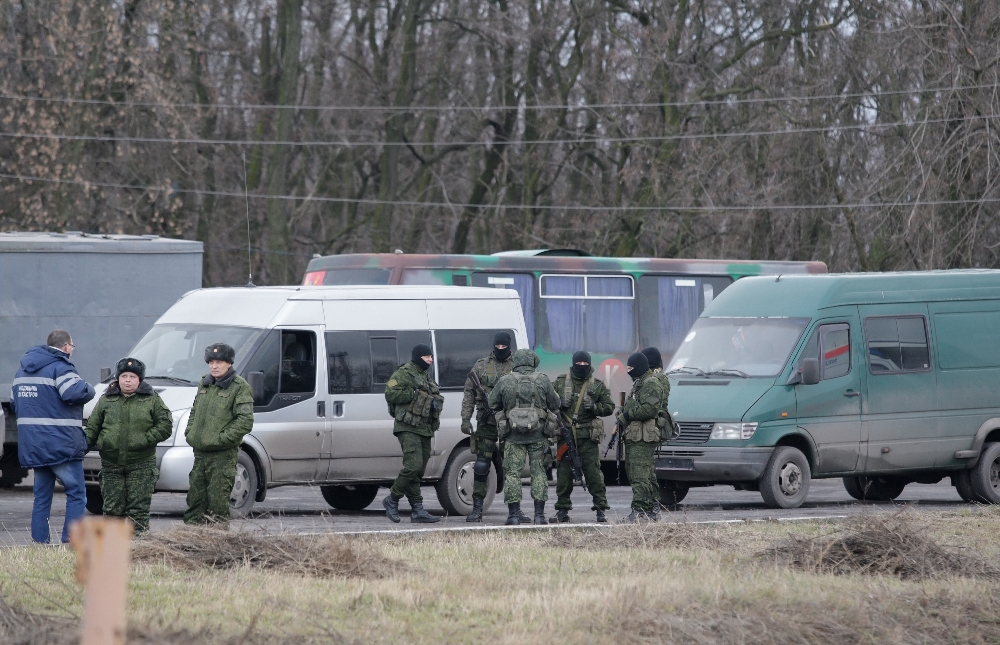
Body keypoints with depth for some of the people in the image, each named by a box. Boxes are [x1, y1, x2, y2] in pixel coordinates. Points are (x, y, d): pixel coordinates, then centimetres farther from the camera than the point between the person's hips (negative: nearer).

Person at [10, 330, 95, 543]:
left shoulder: (23, 371, 16)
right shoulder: (60, 367, -11)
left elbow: (14, 401, 20)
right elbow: (75, 392, -25)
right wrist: (88, 389, -5)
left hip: (32, 446, 7)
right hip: (61, 444, -7)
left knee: (41, 497, 11)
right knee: (76, 494, -1)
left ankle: (39, 542, 7)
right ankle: (71, 540, -10)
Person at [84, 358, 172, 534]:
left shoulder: (152, 400, 5)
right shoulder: (106, 400, 11)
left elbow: (165, 426, 1)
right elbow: (92, 427, 11)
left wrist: (145, 439, -12)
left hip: (141, 464, -2)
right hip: (111, 464, 2)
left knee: (138, 508, -5)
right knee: (112, 508, 2)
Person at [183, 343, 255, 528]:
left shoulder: (240, 387, -7)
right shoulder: (204, 384, 16)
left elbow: (245, 421, -14)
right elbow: (194, 411, 28)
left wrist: (221, 438, -17)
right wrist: (189, 433, 11)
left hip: (223, 454, -7)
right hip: (200, 453, 7)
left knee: (218, 501, -8)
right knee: (195, 500, 9)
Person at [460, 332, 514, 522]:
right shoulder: (481, 366, 8)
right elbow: (469, 394, 9)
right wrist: (465, 419, 0)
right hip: (486, 422, 0)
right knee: (482, 465, -3)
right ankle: (477, 508, 1)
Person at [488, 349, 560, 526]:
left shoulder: (505, 382, -3)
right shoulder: (542, 380, -3)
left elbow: (492, 403, 6)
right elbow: (554, 405, 4)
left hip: (514, 435, -1)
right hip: (538, 435, 1)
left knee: (512, 473, 4)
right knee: (538, 471, 7)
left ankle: (514, 515, -1)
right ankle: (539, 515, 4)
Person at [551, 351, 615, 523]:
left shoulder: (598, 386, 7)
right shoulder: (560, 383, 10)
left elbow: (609, 407, 8)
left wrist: (594, 407, -11)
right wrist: (560, 404, -8)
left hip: (588, 437, -2)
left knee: (593, 473, -5)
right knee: (564, 473, 4)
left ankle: (601, 509, -1)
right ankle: (563, 510, 12)